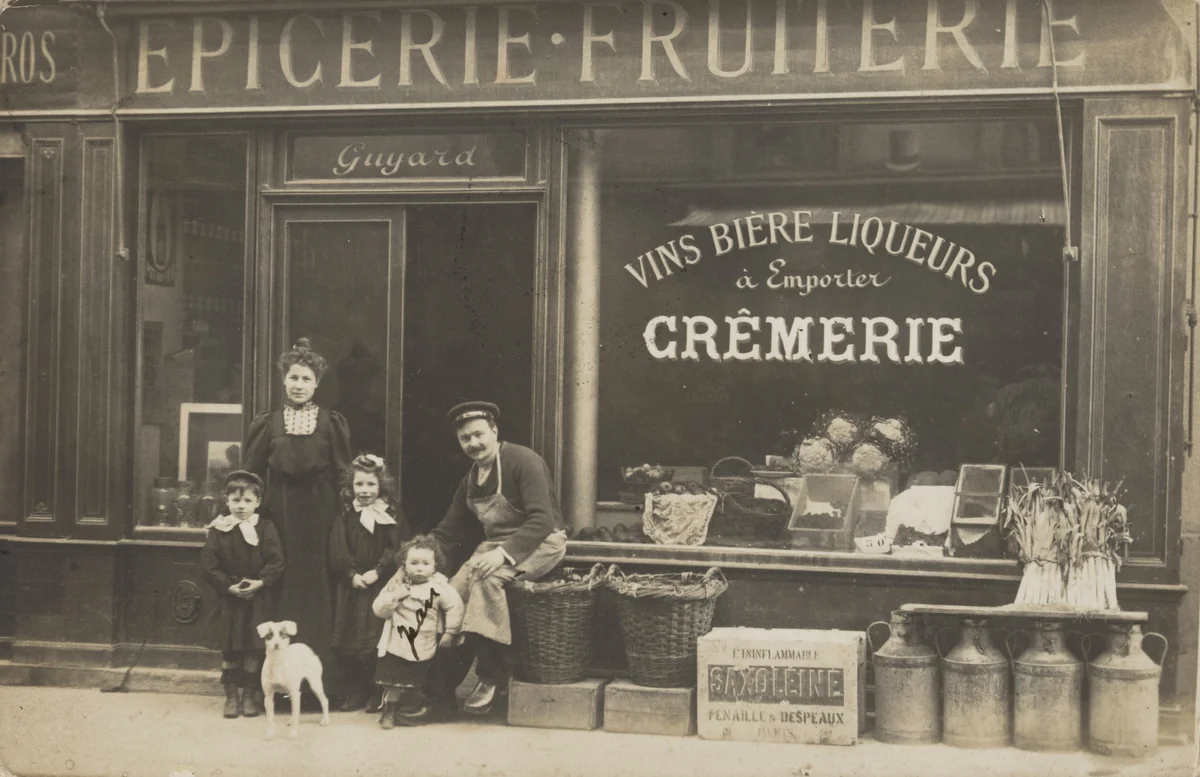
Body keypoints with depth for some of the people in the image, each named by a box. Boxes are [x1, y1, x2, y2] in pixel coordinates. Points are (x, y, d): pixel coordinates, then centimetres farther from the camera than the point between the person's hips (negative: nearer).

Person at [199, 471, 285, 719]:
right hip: (229, 599, 0)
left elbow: (276, 562, -5)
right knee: (229, 648, 5)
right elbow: (209, 564, -4)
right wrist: (228, 586, -13)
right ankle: (231, 694, 15)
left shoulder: (266, 528, -1)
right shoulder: (218, 530, -2)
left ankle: (250, 694, 15)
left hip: (259, 599, 0)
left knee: (254, 648, 3)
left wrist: (260, 582, -17)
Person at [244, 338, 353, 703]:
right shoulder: (268, 424, 8)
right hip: (280, 514, 1)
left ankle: (322, 681, 3)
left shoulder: (331, 423, 6)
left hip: (319, 515, -1)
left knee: (317, 588, -2)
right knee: (283, 590, -1)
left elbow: (343, 474, 4)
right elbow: (251, 475, 8)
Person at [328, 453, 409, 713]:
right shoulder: (345, 517, 7)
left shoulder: (392, 515, 2)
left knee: (380, 641, -5)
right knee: (349, 642, 2)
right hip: (352, 587, 2)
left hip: (382, 586, -2)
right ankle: (355, 691, 11)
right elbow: (338, 552, 0)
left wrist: (378, 571, -15)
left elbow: (398, 548, -6)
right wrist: (352, 575, -13)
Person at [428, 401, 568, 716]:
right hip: (495, 545, 7)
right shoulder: (471, 480, 11)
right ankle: (442, 684, -9)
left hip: (540, 543, -7)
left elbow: (542, 519, -23)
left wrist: (505, 553, -33)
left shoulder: (523, 461, -13)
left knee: (488, 579, -33)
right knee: (454, 591, -17)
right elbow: (447, 533, 16)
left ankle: (493, 676, -26)